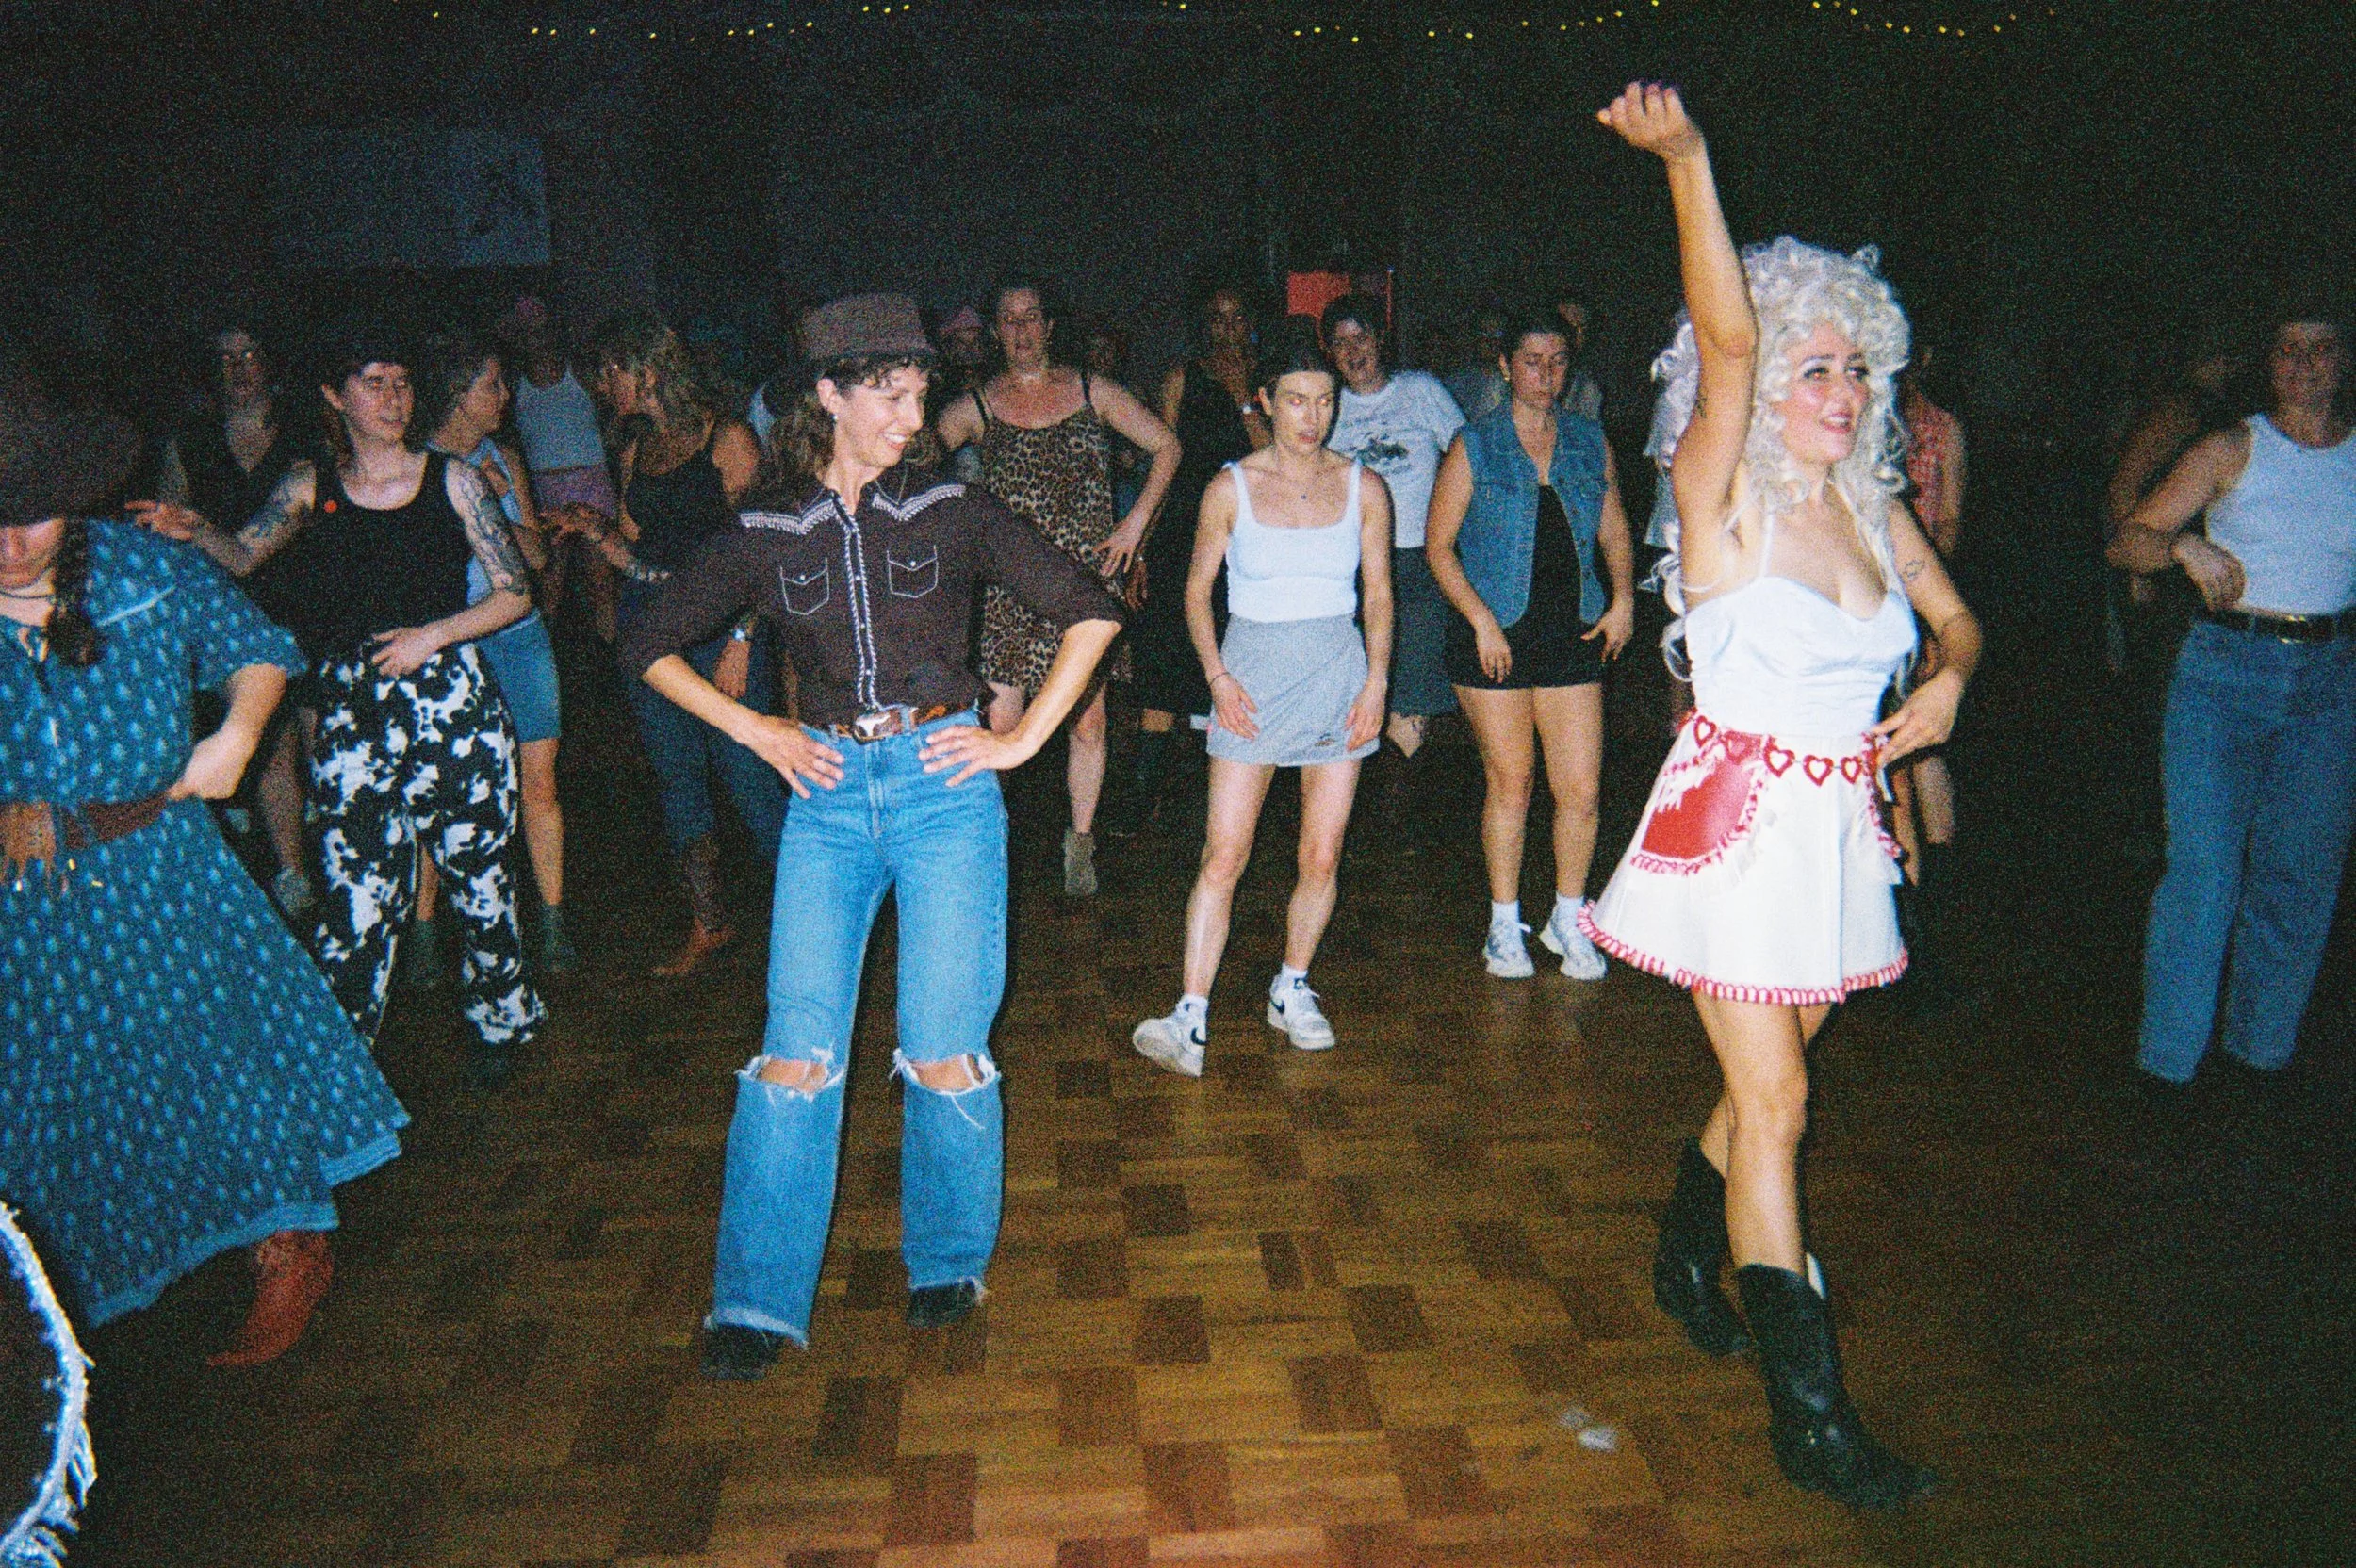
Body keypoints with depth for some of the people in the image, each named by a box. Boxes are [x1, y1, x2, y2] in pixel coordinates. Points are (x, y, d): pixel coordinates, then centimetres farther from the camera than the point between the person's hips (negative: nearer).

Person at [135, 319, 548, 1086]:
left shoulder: (451, 480, 3)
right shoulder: (311, 485, 8)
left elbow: (515, 594, 4)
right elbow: (242, 557, 10)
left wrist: (433, 634, -8)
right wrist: (197, 532, -11)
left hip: (454, 705, 0)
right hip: (351, 714, 1)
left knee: (477, 873, 8)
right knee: (358, 895, -4)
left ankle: (500, 1020, 30)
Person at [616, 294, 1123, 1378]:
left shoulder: (950, 513, 2)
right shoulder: (769, 535, 5)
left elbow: (1091, 610, 3)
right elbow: (650, 645, 14)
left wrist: (1026, 738, -2)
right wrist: (756, 731, 4)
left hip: (943, 782, -1)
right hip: (828, 792, 1)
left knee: (944, 1050, 0)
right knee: (796, 1051, -2)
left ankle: (948, 1260, 23)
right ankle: (759, 1301, 11)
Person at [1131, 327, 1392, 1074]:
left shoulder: (1362, 487, 4)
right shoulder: (1232, 487, 0)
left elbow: (1379, 595, 9)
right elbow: (1198, 591, 5)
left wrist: (1377, 680, -3)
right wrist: (1219, 677, -7)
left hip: (1339, 675, 2)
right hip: (1253, 676, -2)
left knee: (1322, 857, 6)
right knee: (1223, 857, -7)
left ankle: (1292, 990, 25)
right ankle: (1191, 1016, -5)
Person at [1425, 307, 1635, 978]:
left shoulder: (1589, 440, 10)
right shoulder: (1475, 446, 0)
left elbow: (1613, 528, 18)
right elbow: (1438, 545, -2)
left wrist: (1623, 597, 3)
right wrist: (1480, 618, -11)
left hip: (1573, 632, 3)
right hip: (1495, 636, -3)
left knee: (1581, 790, 0)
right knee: (1510, 784, 4)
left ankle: (1567, 920, 21)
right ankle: (1505, 924, 21)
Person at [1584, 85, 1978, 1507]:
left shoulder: (1873, 504, 6)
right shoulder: (1724, 498, -11)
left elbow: (1956, 614, 21)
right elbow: (1727, 337, -26)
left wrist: (1949, 681, -2)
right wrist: (1685, 156, -34)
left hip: (1837, 826, 6)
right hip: (1737, 819, -6)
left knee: (1777, 1075, 17)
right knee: (1775, 1100, -3)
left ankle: (1689, 1256, 43)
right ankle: (1812, 1412, 6)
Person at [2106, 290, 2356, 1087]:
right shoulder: (2231, 451, 2)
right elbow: (2124, 541, -3)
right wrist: (2185, 547, -21)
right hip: (2226, 668, -3)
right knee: (2203, 866, -7)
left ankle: (2260, 1050, 23)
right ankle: (2169, 1060, 4)